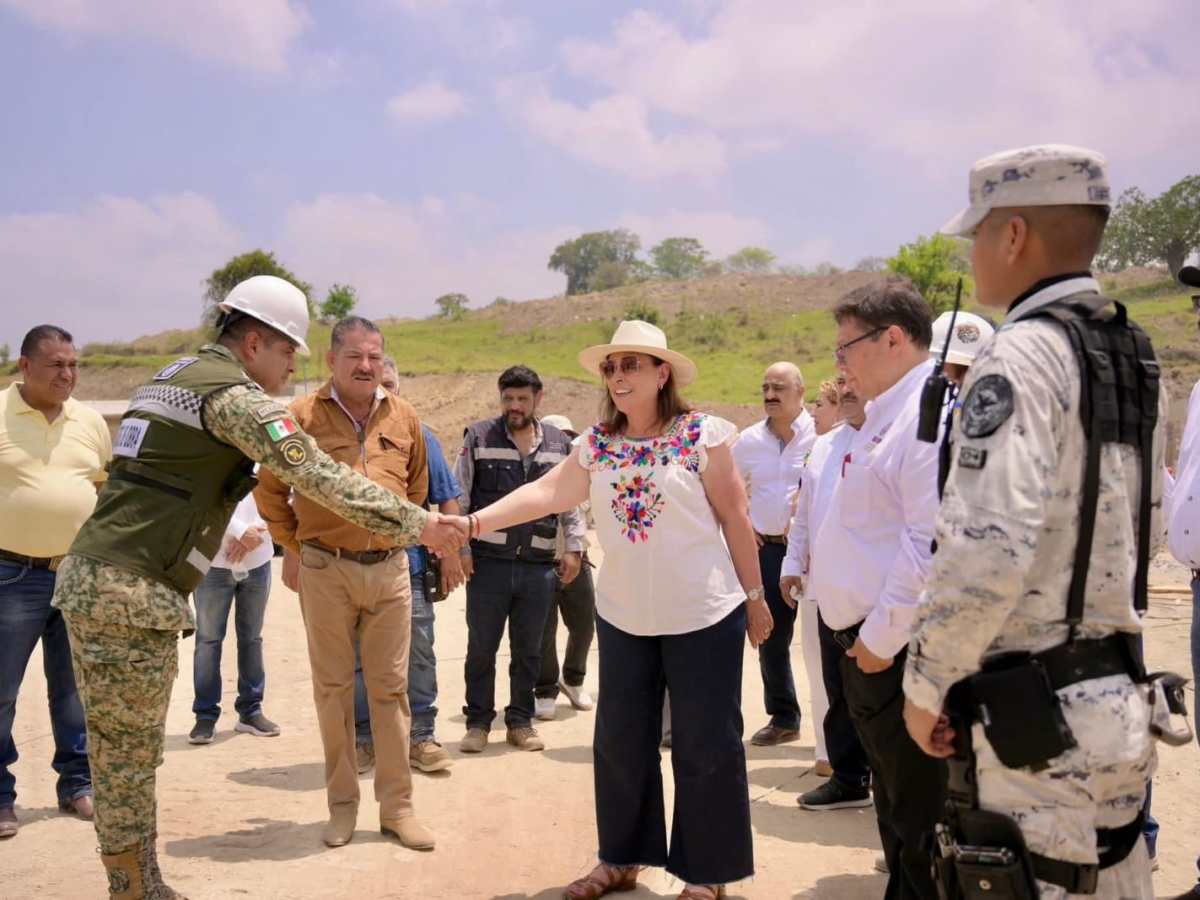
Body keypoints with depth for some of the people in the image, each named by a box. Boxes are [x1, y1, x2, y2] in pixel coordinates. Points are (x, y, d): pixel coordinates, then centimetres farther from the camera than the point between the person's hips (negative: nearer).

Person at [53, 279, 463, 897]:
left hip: (89, 575, 10)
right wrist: (416, 524, -15)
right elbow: (319, 477, -18)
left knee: (119, 751, 13)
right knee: (130, 754, -1)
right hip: (132, 593, -10)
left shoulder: (175, 375, 18)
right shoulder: (233, 393, -12)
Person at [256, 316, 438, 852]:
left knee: (390, 687, 7)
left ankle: (397, 806, 16)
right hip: (325, 571, -2)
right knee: (333, 687, 8)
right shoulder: (302, 415, -3)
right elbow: (269, 490, 6)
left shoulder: (403, 418, 6)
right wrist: (295, 549, 6)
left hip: (389, 568, 2)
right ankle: (342, 804, 20)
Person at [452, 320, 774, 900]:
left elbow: (735, 519, -6)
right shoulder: (597, 442, 2)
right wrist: (476, 522, -23)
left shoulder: (703, 434, -9)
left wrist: (755, 596, -3)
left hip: (703, 614, -4)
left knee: (705, 745, 5)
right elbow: (547, 492, -10)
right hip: (623, 616, 5)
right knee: (619, 741, 14)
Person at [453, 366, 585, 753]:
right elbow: (459, 499, 0)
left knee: (528, 650, 11)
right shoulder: (478, 438, 0)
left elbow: (571, 503, 14)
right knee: (481, 648, 6)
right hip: (487, 562, -2)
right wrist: (459, 547, -6)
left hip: (538, 566, 2)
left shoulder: (559, 444, 8)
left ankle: (521, 721, 24)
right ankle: (478, 721, 20)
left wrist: (574, 548, 7)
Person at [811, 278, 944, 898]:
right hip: (866, 641, 10)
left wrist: (881, 637, -20)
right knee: (893, 801, 21)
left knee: (917, 809, 2)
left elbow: (933, 542, -25)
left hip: (898, 649, -10)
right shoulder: (887, 415, 16)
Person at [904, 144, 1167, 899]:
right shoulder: (1137, 358, 9)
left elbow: (989, 549, -26)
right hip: (1117, 696, 9)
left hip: (1032, 712, -9)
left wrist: (926, 682, -15)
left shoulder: (1021, 356, -17)